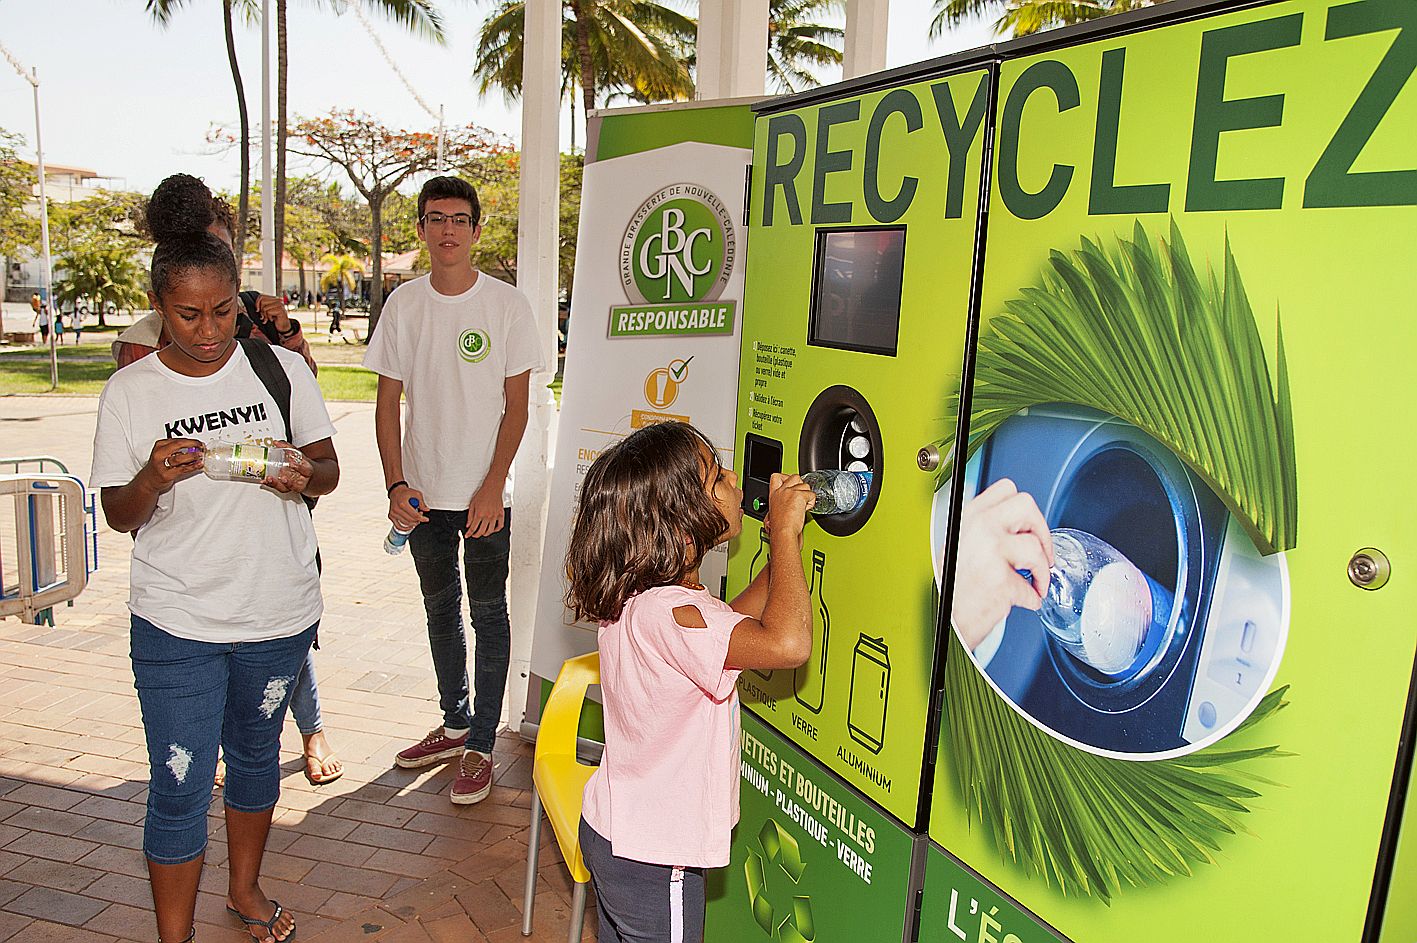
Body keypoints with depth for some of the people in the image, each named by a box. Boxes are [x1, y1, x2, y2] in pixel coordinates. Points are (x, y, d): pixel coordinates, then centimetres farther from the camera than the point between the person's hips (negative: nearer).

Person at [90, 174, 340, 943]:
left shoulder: (282, 368, -4)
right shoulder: (131, 391, -6)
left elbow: (329, 470, 3)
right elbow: (117, 516, -2)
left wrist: (300, 476, -21)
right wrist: (153, 479, -24)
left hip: (278, 609, 2)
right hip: (176, 623, -2)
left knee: (255, 753, 21)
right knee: (179, 787, 2)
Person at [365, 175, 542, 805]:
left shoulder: (507, 304, -5)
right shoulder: (404, 304, 3)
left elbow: (516, 407, -5)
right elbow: (388, 402, 5)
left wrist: (492, 488, -13)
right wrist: (396, 485, -5)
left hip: (485, 494, -3)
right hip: (424, 493, 4)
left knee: (487, 612, 3)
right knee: (440, 609, 16)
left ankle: (480, 746, 14)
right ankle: (455, 724, 33)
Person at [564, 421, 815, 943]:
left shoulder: (631, 597, -2)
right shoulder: (667, 613, -33)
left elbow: (725, 625, 12)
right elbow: (787, 642, -45)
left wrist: (780, 547, 4)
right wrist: (786, 533, -31)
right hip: (653, 863, -9)